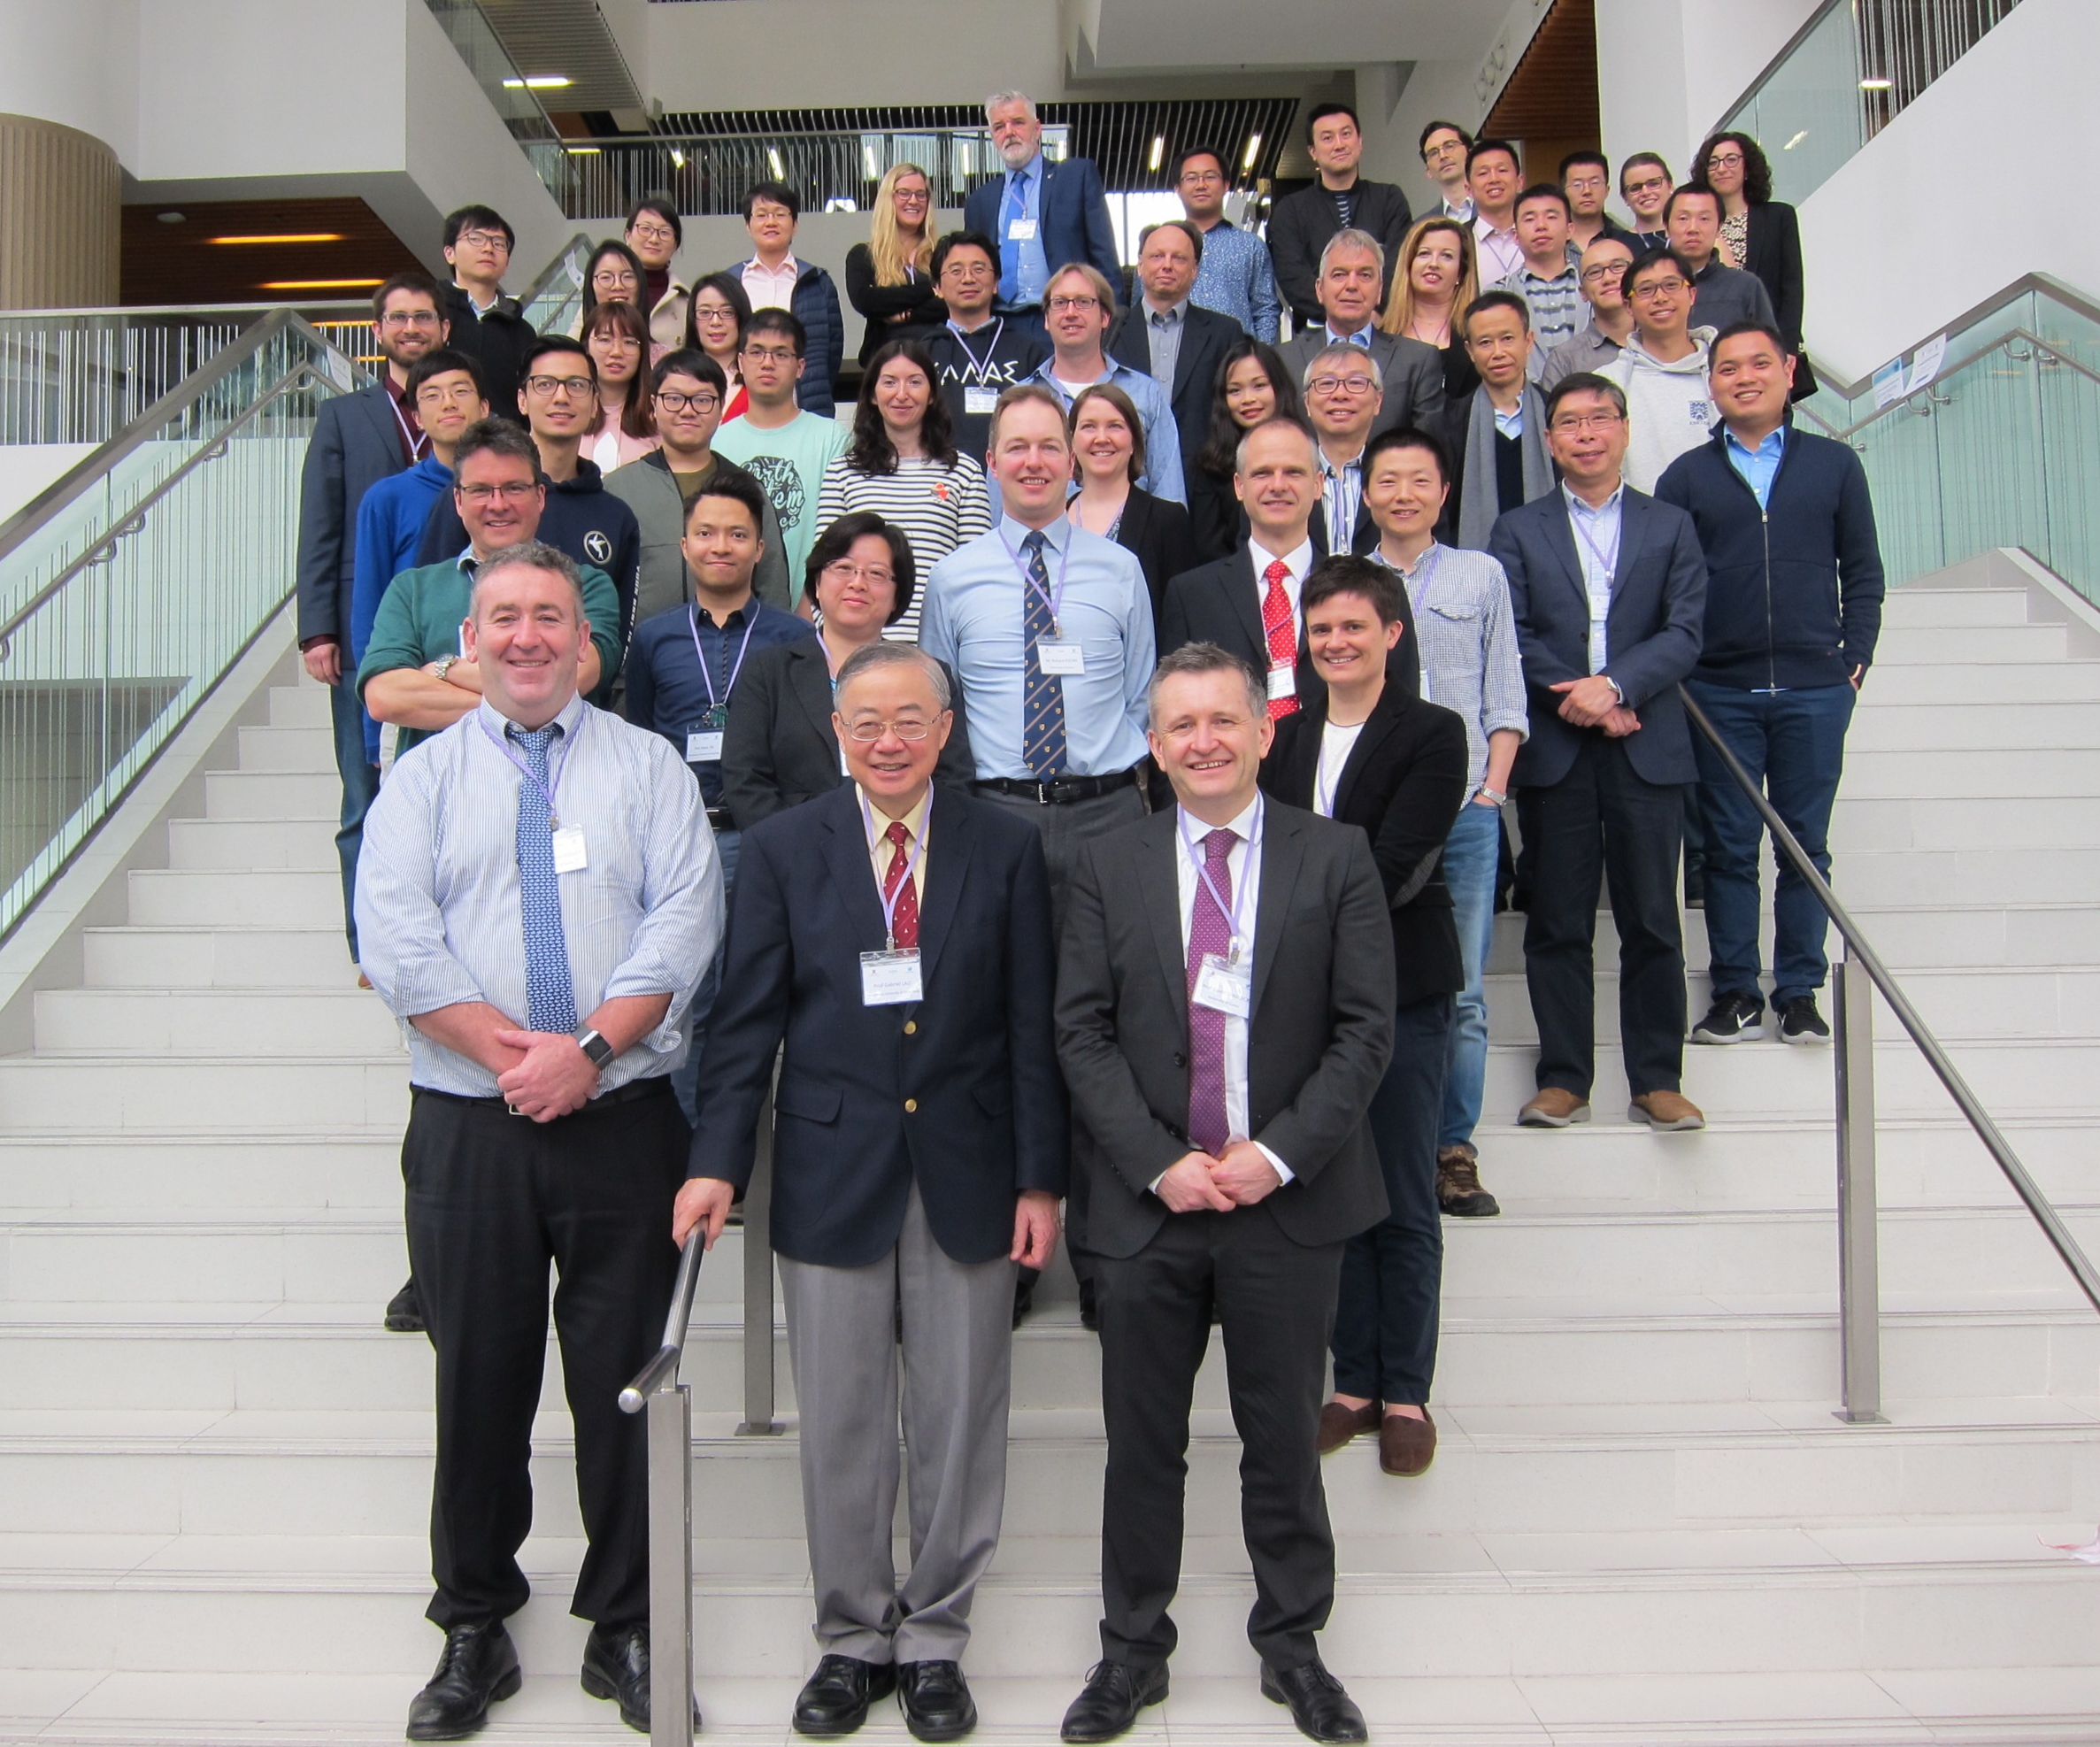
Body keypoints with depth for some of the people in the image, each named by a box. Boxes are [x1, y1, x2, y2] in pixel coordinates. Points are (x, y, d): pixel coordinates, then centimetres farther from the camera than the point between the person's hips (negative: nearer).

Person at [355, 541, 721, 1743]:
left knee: (624, 1381, 7)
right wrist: (513, 1053, -15)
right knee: (479, 1381, 10)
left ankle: (626, 1631, 23)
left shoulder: (647, 766, 8)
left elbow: (684, 921, -5)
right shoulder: (423, 779, 9)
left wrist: (591, 1044, -17)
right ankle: (475, 1630, 28)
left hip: (625, 1119, 0)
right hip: (469, 1127, 1)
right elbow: (396, 941, -4)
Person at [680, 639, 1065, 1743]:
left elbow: (1032, 1028, 1)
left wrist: (1041, 1179, -2)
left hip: (966, 1178, 0)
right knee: (839, 1426, 10)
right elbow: (748, 1021, 0)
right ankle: (853, 1637, 30)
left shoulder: (1006, 851, 1)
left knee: (960, 1423, 10)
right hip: (831, 1175, 0)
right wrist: (717, 1160, -8)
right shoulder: (783, 850, 2)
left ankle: (935, 1641, 29)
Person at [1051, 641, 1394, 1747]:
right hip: (1145, 1201, 1)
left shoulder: (1336, 859, 0)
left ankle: (1292, 1644, 33)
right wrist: (1159, 1163, -11)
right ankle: (1133, 1650, 30)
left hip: (1290, 1198, 0)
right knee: (1142, 1443, 12)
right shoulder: (1108, 868, 3)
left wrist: (1278, 1153, -13)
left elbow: (1365, 1029, -4)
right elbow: (1081, 1034, -1)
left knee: (1285, 1437, 13)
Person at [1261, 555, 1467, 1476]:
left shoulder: (1433, 734, -4)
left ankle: (1406, 1392, 18)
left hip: (1401, 991, -4)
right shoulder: (1282, 734, 10)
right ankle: (1353, 1382, 23)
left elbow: (1392, 870, -14)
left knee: (1405, 1206, 5)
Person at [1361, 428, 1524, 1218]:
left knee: (1462, 995, 1)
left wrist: (1492, 788, 0)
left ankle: (1454, 1153, 8)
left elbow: (1505, 694, 11)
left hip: (1465, 812, 1)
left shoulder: (1482, 575, 13)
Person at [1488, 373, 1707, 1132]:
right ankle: (1563, 1079, 11)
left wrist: (1614, 684, -15)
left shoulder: (1671, 527, 12)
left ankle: (1657, 1082, 11)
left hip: (1648, 751, 1)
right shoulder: (1518, 531, 10)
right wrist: (1579, 702, -11)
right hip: (1553, 751, 0)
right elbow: (1510, 638, 0)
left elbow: (1685, 633, 1)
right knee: (1557, 923, 3)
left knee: (1652, 923, 3)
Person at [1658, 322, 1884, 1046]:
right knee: (1728, 848, 4)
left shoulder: (1835, 465, 9)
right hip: (1718, 694, 0)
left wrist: (1855, 658, 1)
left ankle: (1800, 992, 15)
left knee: (1806, 845, 6)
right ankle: (1735, 993, 13)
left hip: (1814, 692, 0)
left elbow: (1863, 571, 10)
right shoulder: (1686, 476, 6)